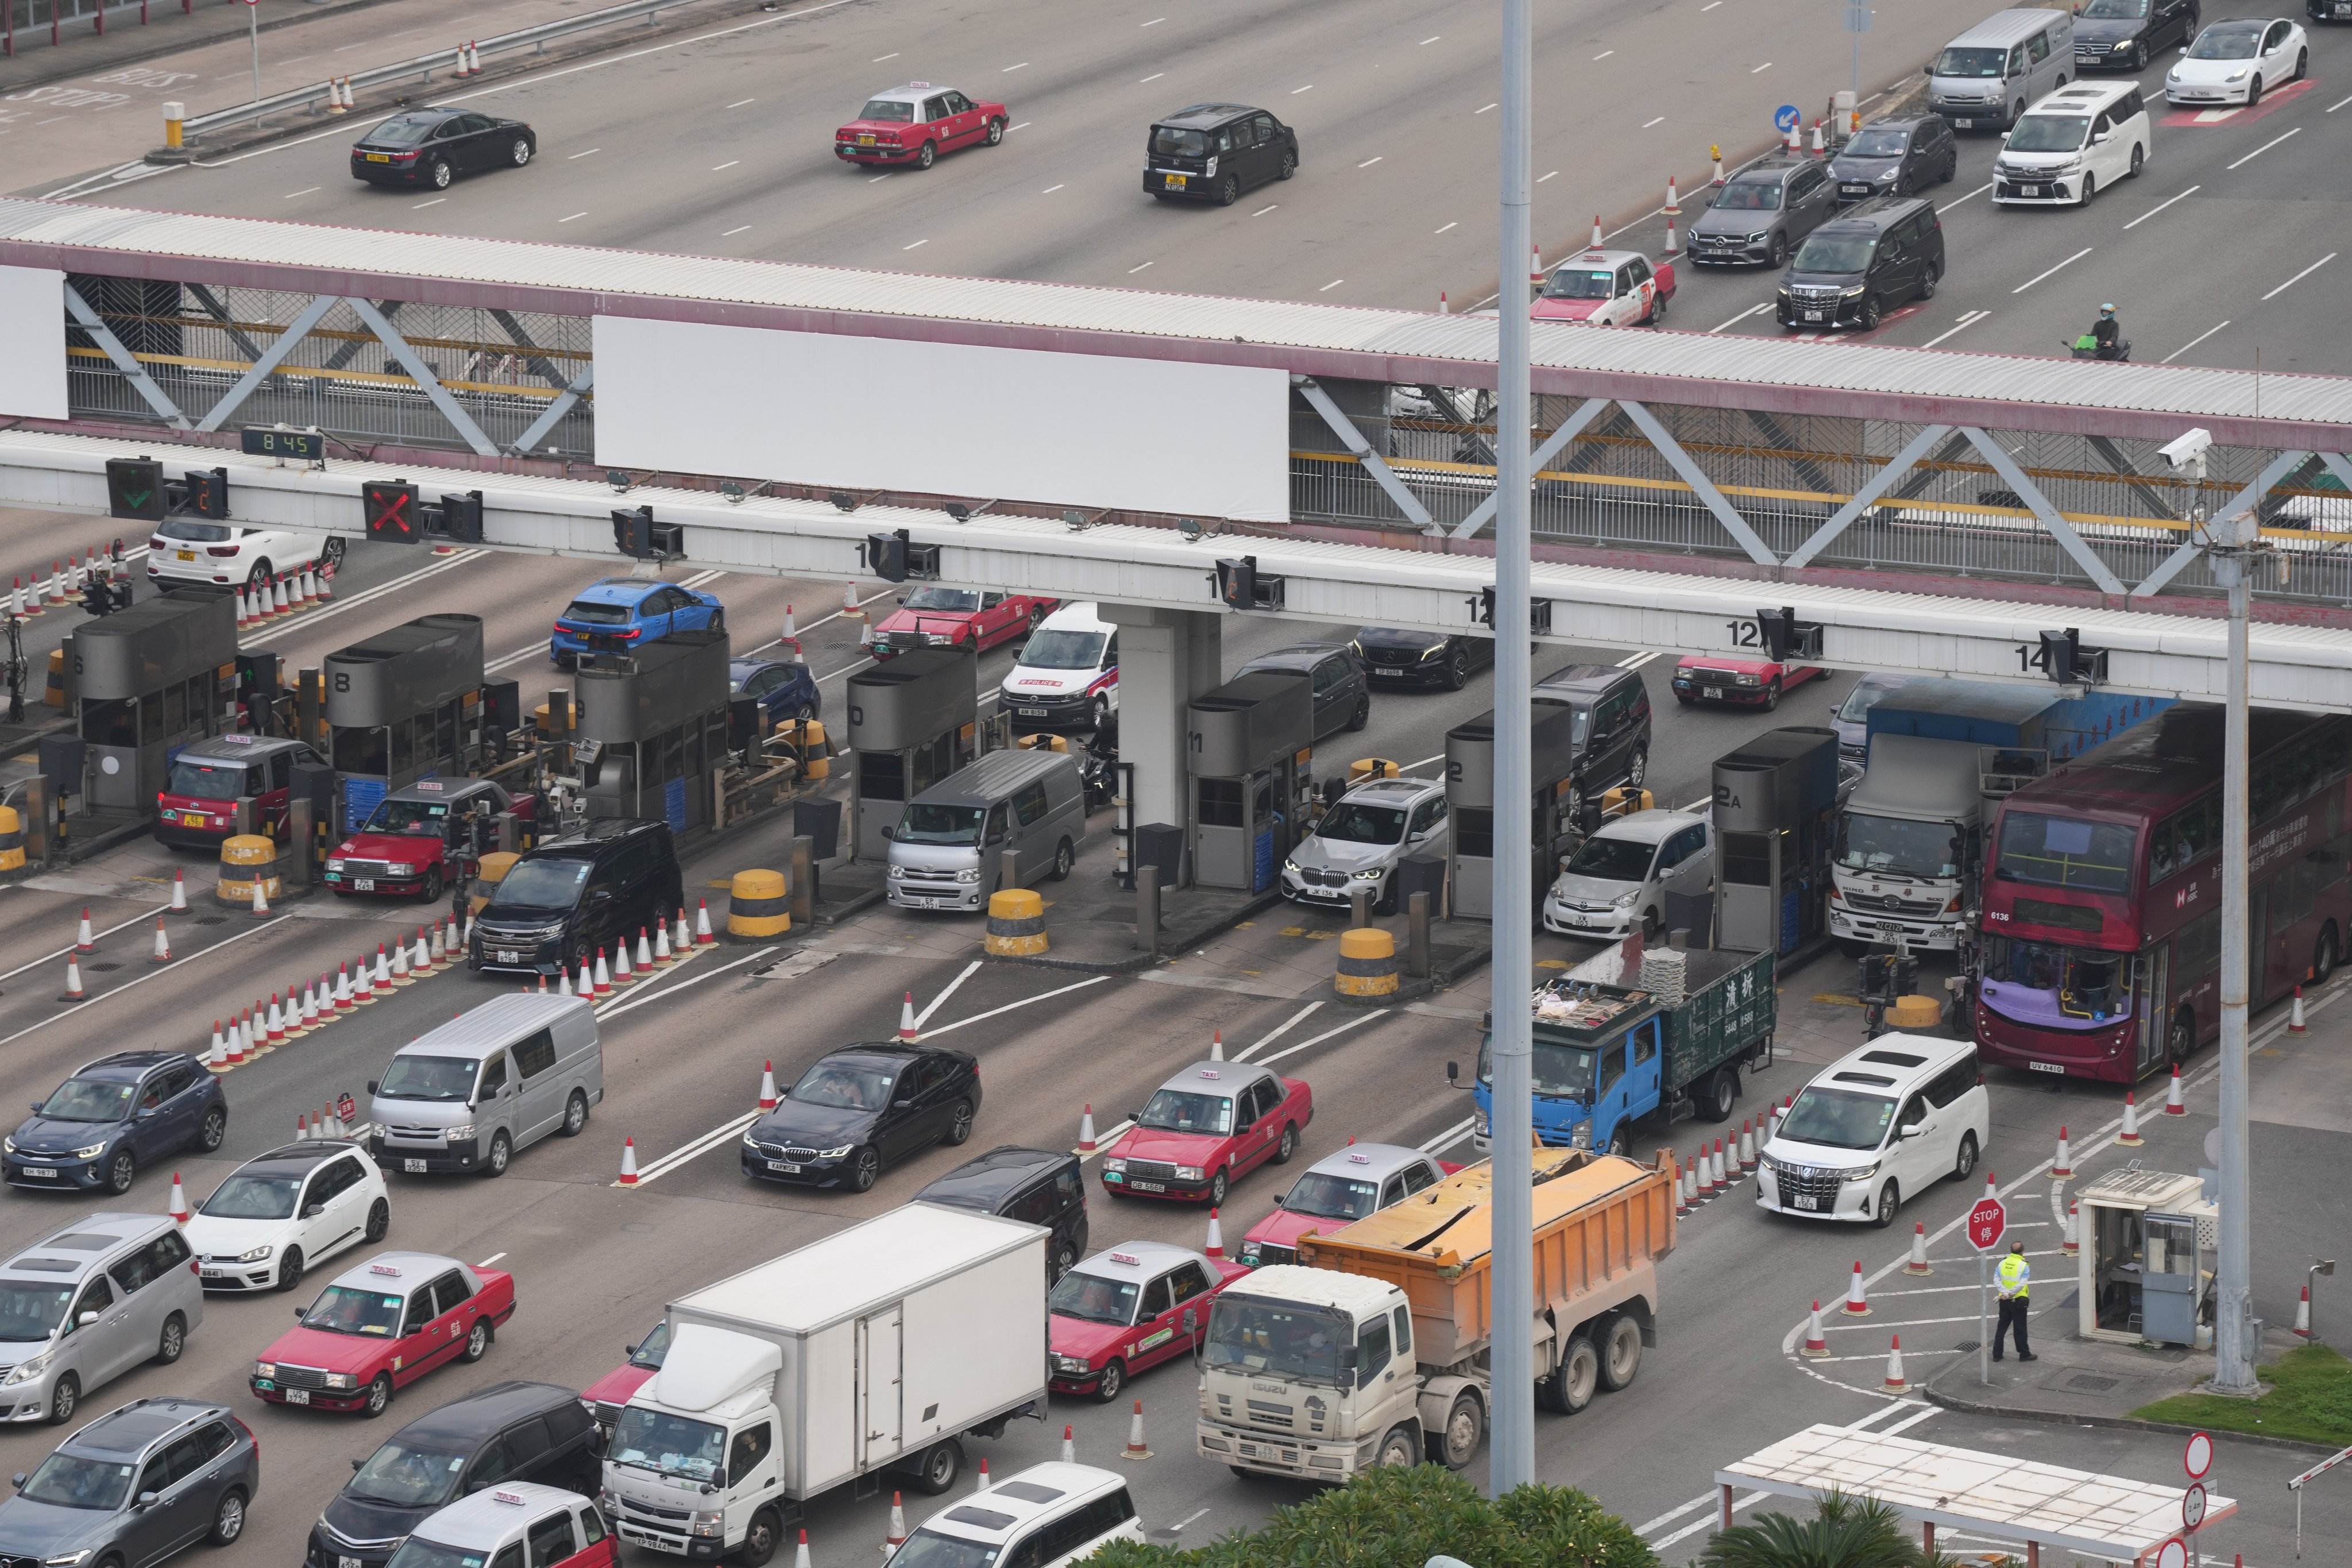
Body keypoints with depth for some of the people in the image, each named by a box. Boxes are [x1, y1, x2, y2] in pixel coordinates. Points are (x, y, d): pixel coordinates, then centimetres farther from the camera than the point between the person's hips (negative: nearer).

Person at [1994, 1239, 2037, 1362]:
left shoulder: (2003, 1263, 0)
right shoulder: (2024, 1266, -13)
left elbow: (1996, 1280, -7)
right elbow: (2022, 1284, -22)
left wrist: (2005, 1293, -14)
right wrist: (2010, 1294, -17)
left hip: (2005, 1301, 4)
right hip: (2018, 1301, -4)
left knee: (2002, 1327, 13)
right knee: (2020, 1328, 6)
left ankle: (1997, 1354, 14)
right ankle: (2024, 1354, 15)